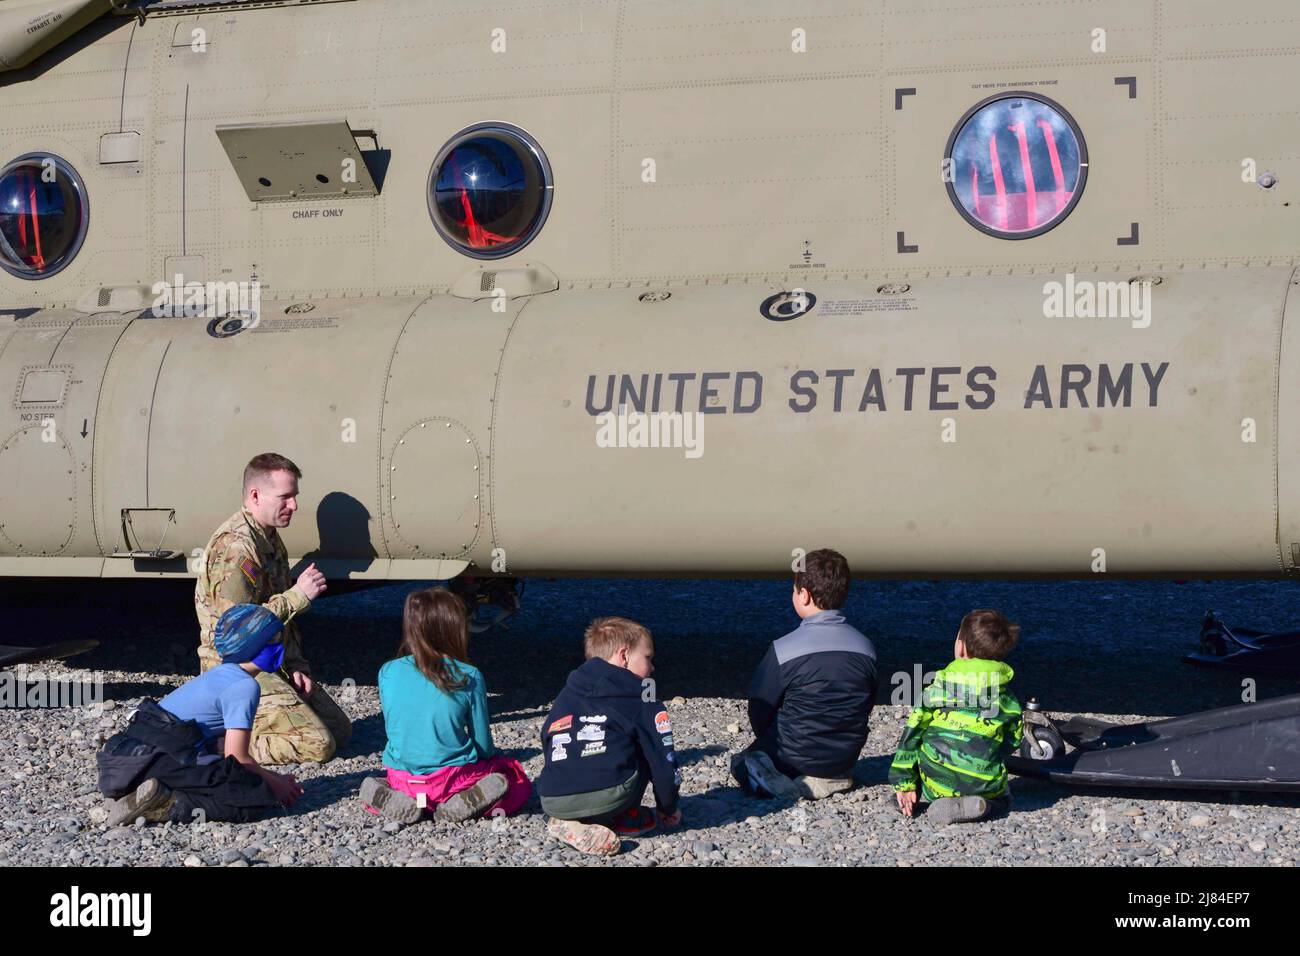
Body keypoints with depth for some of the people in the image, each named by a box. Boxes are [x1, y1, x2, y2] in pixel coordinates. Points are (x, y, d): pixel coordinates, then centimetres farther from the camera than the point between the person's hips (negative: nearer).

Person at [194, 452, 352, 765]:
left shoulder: (271, 539, 12)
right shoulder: (235, 545, -21)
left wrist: (296, 665, 6)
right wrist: (298, 595, -22)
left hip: (272, 665, 10)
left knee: (341, 730, 11)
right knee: (318, 745, -17)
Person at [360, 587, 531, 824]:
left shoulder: (388, 673, -5)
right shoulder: (469, 678, -12)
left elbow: (393, 731, 9)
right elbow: (484, 745, -3)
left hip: (401, 777, 3)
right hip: (453, 777, -3)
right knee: (517, 780, 19)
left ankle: (390, 799, 0)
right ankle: (465, 802, -11)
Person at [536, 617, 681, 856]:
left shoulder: (567, 694, 25)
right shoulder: (638, 695, 10)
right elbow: (661, 756, 11)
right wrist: (668, 807, 27)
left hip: (552, 802, 4)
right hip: (608, 796, -4)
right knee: (643, 749, 22)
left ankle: (570, 822, 13)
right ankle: (625, 819, 13)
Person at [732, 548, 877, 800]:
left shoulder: (784, 650, -20)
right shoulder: (865, 647, -8)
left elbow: (759, 713, -10)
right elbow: (866, 707, 4)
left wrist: (772, 749, 11)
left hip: (795, 760, -5)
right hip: (846, 759, 6)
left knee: (742, 764, 24)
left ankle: (796, 784, -4)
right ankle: (834, 778, 6)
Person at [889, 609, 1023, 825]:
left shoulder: (935, 690, -3)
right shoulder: (1009, 702, 1)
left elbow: (911, 737, -1)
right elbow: (1012, 744, 6)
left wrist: (904, 783, 4)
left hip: (937, 784, 1)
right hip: (987, 788, -1)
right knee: (1003, 798, 30)